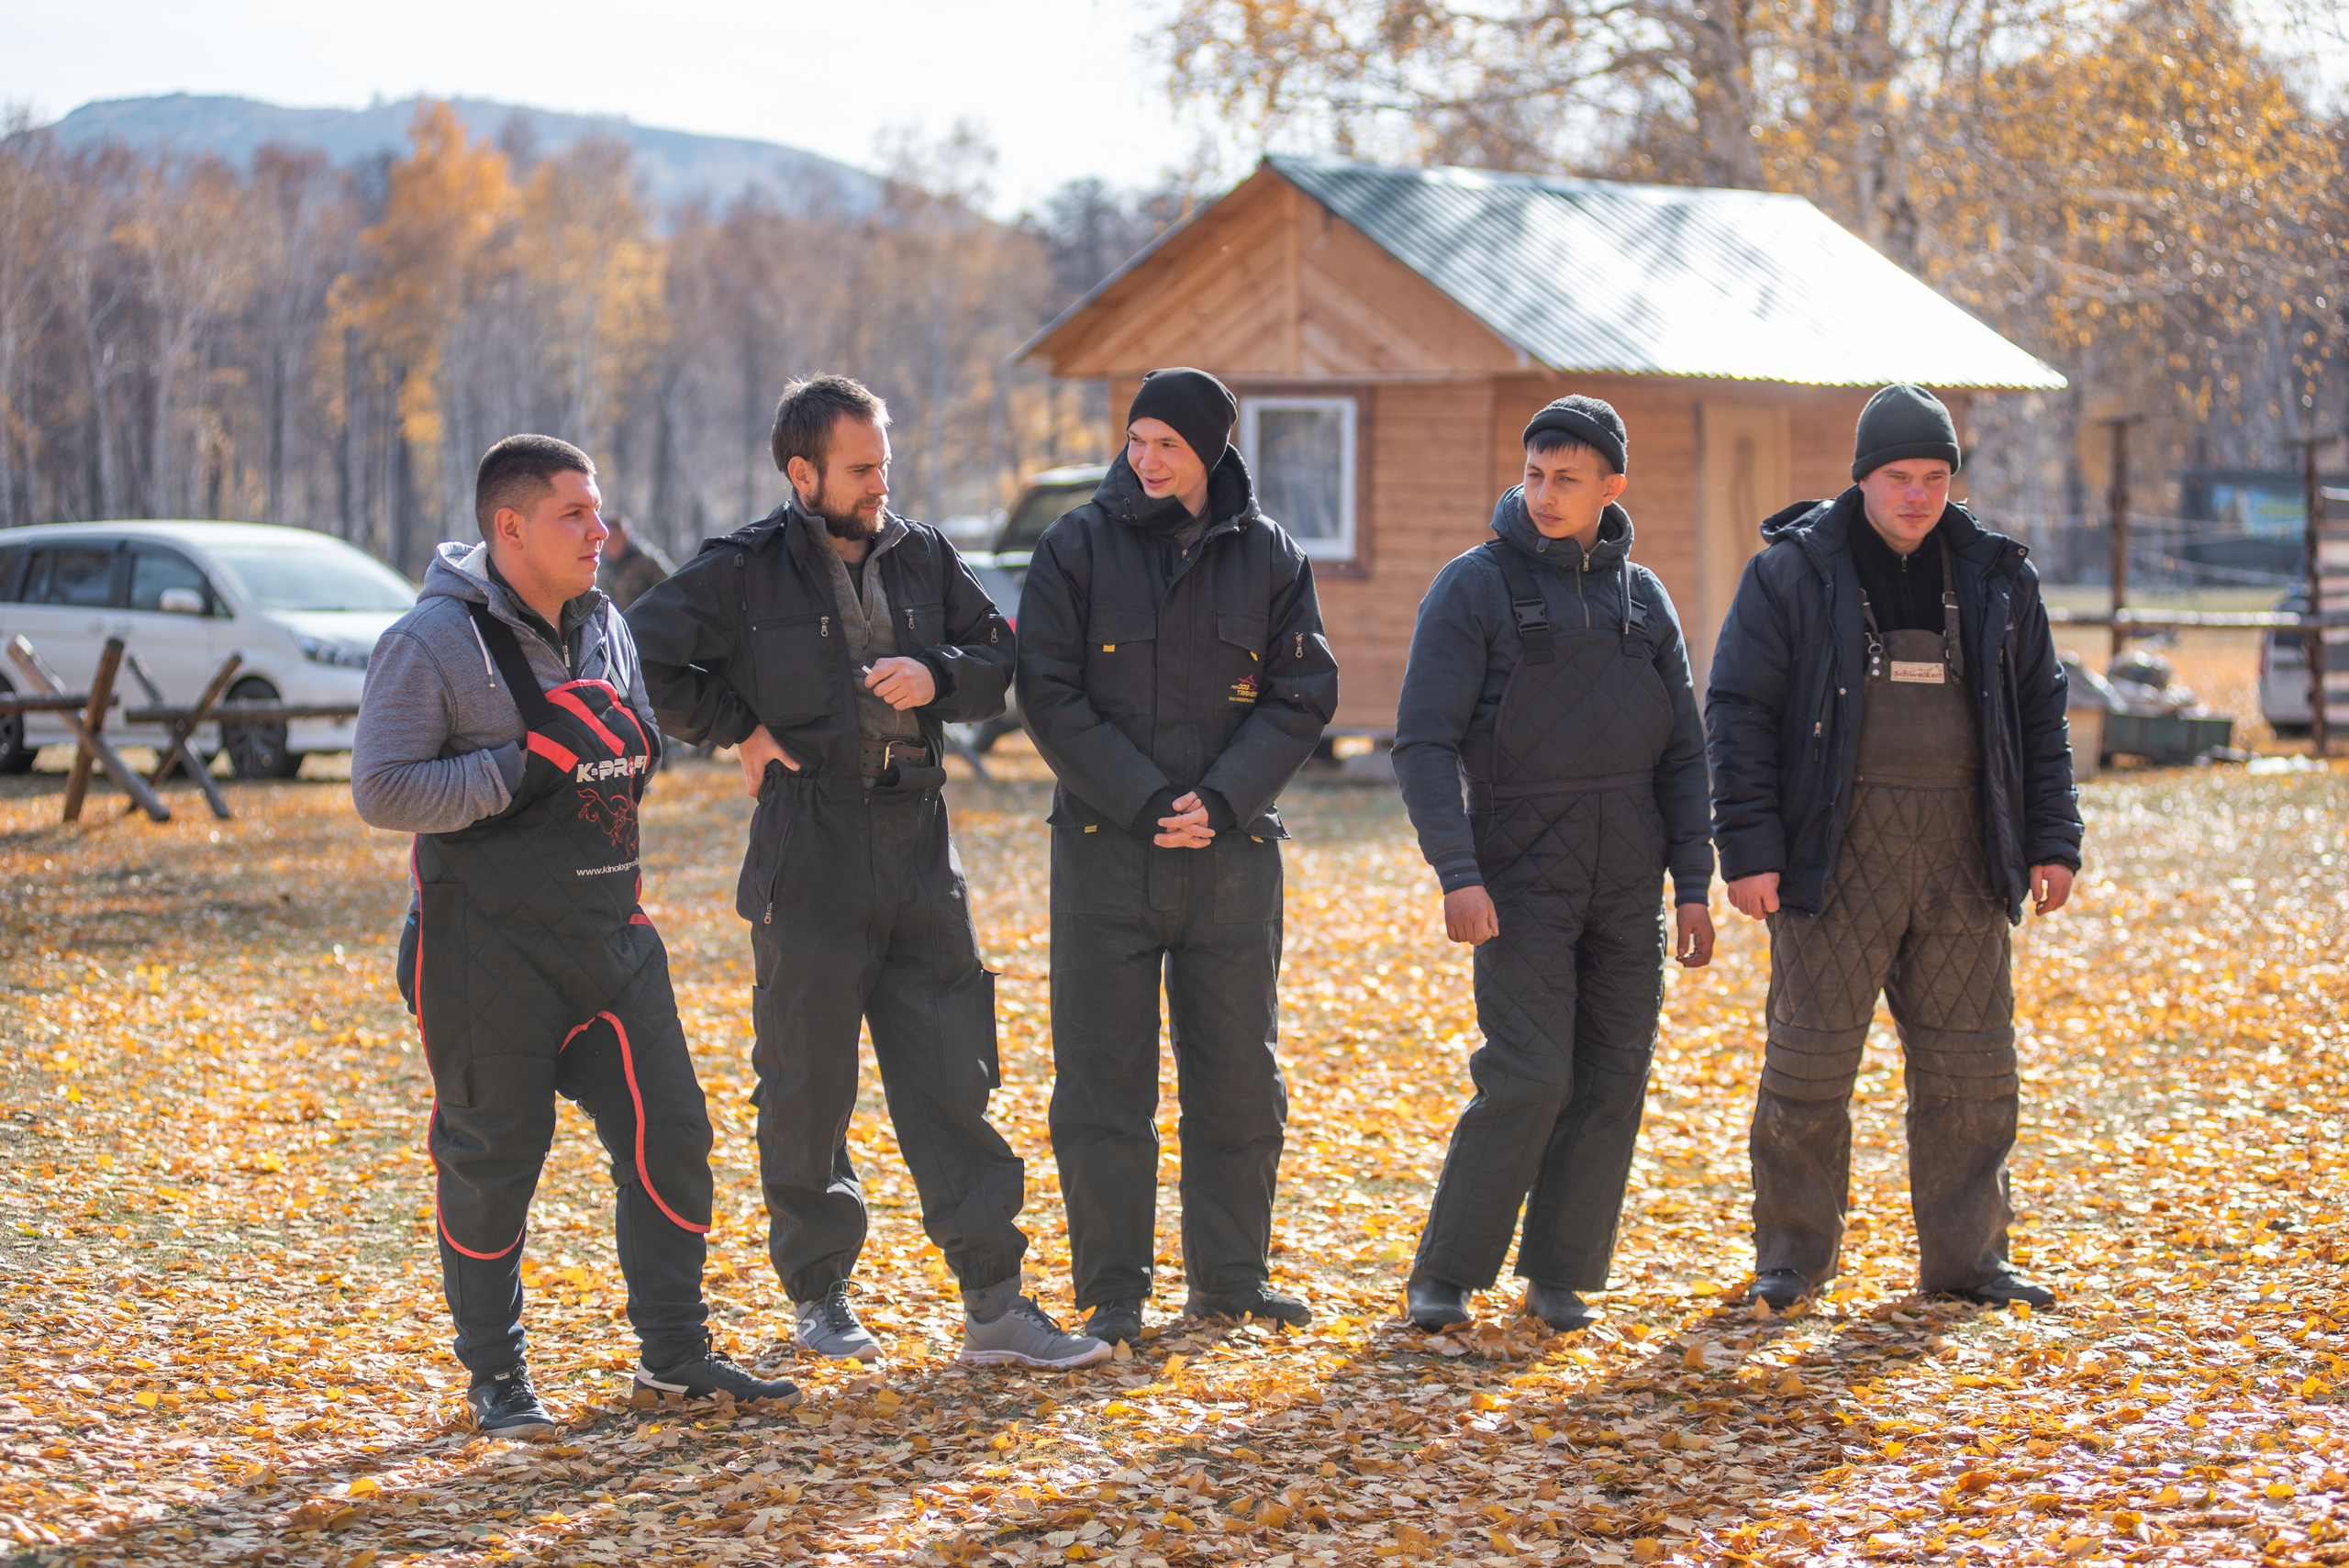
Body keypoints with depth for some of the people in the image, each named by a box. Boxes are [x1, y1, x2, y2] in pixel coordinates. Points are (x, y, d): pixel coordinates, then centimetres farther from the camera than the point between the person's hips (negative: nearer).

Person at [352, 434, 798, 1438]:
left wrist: (627, 745, 4)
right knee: (492, 1159, 2)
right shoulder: (436, 641, -10)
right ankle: (494, 1377, 15)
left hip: (608, 934, 6)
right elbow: (381, 792, -16)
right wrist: (526, 764, -21)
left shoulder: (605, 628, 12)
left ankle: (675, 1353, 17)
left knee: (667, 1131, 4)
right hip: (488, 948, -6)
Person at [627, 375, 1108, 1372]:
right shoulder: (747, 570, -5)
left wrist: (937, 676, -6)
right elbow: (644, 659, -3)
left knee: (953, 1080, 2)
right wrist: (736, 729, -5)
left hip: (918, 850, 4)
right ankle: (818, 1296, 19)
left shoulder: (923, 558, 9)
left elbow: (999, 660, 14)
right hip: (808, 859, -4)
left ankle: (994, 1305, 3)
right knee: (808, 1086, 4)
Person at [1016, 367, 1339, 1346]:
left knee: (1239, 1078, 8)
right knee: (1103, 1082, 0)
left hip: (1233, 850, 2)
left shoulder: (1269, 557, 4)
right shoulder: (1078, 549, -1)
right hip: (1106, 850, -2)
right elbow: (1051, 696, -5)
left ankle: (1231, 1275, 20)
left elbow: (1301, 698, 1)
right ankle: (1113, 1290, 8)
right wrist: (1144, 802, -14)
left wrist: (1220, 800, -13)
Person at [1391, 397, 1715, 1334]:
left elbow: (1682, 753, 12)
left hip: (1627, 879, 5)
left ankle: (1561, 1275, 12)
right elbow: (1424, 742, -9)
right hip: (1521, 872, -4)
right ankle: (1444, 1275, -1)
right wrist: (1457, 874, -19)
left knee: (1612, 1081, 2)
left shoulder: (1644, 598, 9)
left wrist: (1692, 885, 5)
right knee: (1528, 1079, -12)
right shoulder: (1476, 587, -4)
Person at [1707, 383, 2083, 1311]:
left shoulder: (1995, 577, 9)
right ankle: (1792, 1257, 10)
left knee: (1969, 1063, 5)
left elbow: (2040, 714, 14)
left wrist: (2051, 841, 6)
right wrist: (1748, 849, -10)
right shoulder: (1793, 572, -2)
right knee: (1810, 1060, -2)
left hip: (1961, 853, 3)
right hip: (1837, 851, -3)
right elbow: (1739, 714, -4)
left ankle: (1965, 1256, 16)